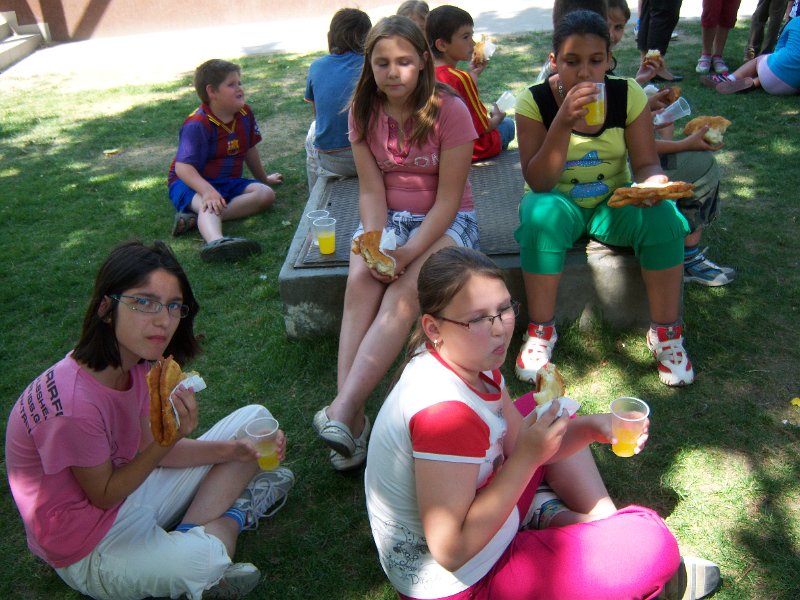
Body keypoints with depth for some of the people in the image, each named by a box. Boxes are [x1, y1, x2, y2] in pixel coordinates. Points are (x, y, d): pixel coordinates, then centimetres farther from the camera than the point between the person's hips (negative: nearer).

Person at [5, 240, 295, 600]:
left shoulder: (135, 363, -9)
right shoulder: (74, 405, -33)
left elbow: (149, 449, -1)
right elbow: (104, 495, -18)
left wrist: (232, 450, -13)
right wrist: (170, 438, -30)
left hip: (127, 488, 8)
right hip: (90, 551, -7)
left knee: (254, 419, 5)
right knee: (208, 560, -35)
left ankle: (186, 536, -1)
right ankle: (233, 513, 1)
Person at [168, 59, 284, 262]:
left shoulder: (244, 114, 3)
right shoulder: (197, 125, -19)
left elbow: (249, 150, 20)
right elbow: (183, 166, -28)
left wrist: (264, 178, 32)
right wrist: (207, 191, -44)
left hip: (228, 183, 7)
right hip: (192, 183, -6)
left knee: (266, 194, -19)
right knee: (208, 204, -38)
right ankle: (215, 242, -72)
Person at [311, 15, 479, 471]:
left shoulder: (449, 110, -13)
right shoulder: (364, 112, -1)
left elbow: (448, 198, -15)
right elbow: (371, 190, -4)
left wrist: (408, 252, -26)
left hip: (446, 220, -3)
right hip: (387, 217, 3)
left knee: (405, 290, -31)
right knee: (360, 279, -28)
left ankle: (342, 411, -37)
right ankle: (352, 417, -32)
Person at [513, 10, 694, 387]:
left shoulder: (628, 94, -8)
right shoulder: (535, 102, -14)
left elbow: (646, 164, -5)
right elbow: (537, 182, -19)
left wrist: (653, 183, -30)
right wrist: (563, 122, -32)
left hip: (613, 203, 2)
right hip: (559, 202, -2)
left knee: (661, 213, -28)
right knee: (542, 213, -36)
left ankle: (666, 332, -11)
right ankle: (541, 330, -21)